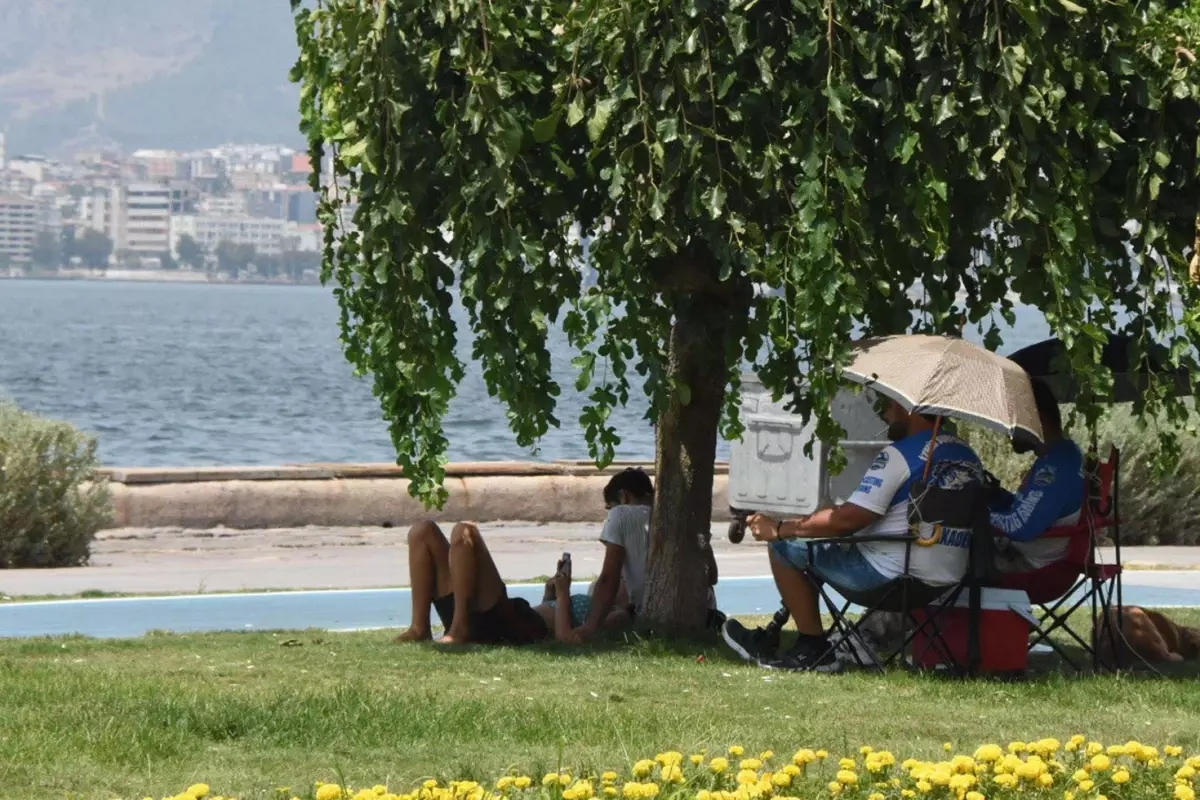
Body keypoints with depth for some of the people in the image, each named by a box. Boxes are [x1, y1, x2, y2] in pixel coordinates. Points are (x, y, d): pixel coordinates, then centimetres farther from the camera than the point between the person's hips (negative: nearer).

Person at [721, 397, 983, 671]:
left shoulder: (901, 455, -14)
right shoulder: (969, 456, 11)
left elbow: (848, 520, -17)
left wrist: (778, 529, -7)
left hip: (893, 575, -9)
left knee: (785, 547, 3)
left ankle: (813, 648, 7)